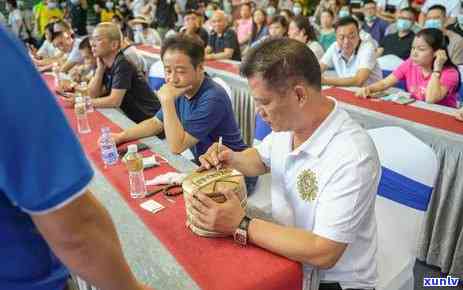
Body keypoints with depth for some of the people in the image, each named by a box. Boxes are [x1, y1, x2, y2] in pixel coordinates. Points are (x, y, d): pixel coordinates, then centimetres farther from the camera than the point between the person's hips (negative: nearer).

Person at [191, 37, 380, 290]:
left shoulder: (352, 157, -28)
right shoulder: (286, 123, -6)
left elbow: (322, 254, -26)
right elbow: (262, 159, 14)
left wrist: (241, 226, -24)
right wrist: (233, 160, -6)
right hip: (284, 252, 6)